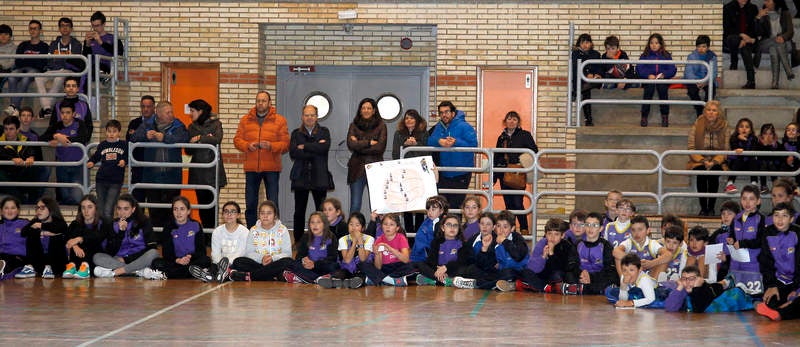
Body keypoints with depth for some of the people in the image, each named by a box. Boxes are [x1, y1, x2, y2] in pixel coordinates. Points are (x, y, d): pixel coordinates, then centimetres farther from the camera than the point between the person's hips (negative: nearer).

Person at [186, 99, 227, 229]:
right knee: (201, 202, 2)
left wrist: (200, 138, -12)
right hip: (198, 171, 4)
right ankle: (205, 230, 6)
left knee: (211, 202, -8)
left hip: (212, 170, -4)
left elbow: (217, 139, -18)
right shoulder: (192, 127, 15)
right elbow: (188, 150, 5)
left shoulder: (215, 124, 3)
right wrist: (206, 140, -8)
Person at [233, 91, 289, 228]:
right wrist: (248, 145, -12)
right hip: (251, 168, 2)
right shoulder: (245, 120, 11)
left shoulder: (279, 120, 4)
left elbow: (285, 144, -1)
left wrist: (271, 146, -18)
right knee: (250, 204, 6)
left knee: (273, 205, -3)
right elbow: (237, 140, 8)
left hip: (271, 168, -2)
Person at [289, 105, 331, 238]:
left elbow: (325, 147, -10)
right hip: (301, 177, 1)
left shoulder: (324, 132, 11)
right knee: (299, 212, 2)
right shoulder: (296, 133, 12)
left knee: (321, 212, -4)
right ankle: (298, 241, 8)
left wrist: (304, 147, -6)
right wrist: (315, 149, -9)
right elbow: (293, 153, -5)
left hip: (319, 177, -1)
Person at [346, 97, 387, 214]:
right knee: (355, 206, -1)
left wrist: (360, 145, -4)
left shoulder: (381, 126, 6)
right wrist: (369, 142, -7)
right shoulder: (354, 126, 10)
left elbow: (380, 147, -6)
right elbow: (351, 144, -5)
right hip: (358, 168, 1)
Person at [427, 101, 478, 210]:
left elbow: (473, 144, -19)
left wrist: (456, 142, -31)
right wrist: (439, 141, -21)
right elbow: (430, 141, 1)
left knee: (455, 205, -4)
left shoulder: (464, 126, -10)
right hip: (444, 174, 6)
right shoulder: (439, 127, 10)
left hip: (461, 175, -6)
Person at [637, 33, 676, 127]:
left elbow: (672, 70, 6)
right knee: (649, 89, -29)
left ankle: (665, 117, -20)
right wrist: (648, 75, -17)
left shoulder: (666, 56, 14)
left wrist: (663, 75, -14)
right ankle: (644, 117, -25)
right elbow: (639, 69, 1)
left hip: (663, 80, 0)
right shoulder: (644, 56, 12)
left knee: (663, 89, -29)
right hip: (648, 80, 0)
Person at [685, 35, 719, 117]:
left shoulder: (712, 57, 1)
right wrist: (697, 82, -30)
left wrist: (705, 82, -28)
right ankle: (700, 113, -21)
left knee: (711, 88, -32)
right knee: (692, 90, -33)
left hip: (707, 80, 0)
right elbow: (689, 72, -11)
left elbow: (713, 73, -8)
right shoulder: (691, 56, -1)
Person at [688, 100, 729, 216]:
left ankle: (711, 207, -23)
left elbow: (726, 150, -4)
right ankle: (703, 207, -23)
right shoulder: (697, 125, -3)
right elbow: (691, 148, -4)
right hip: (699, 160, 0)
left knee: (714, 172, -31)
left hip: (717, 161, 0)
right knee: (701, 172, -31)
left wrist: (714, 161, -20)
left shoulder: (724, 126, -1)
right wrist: (703, 161, -17)